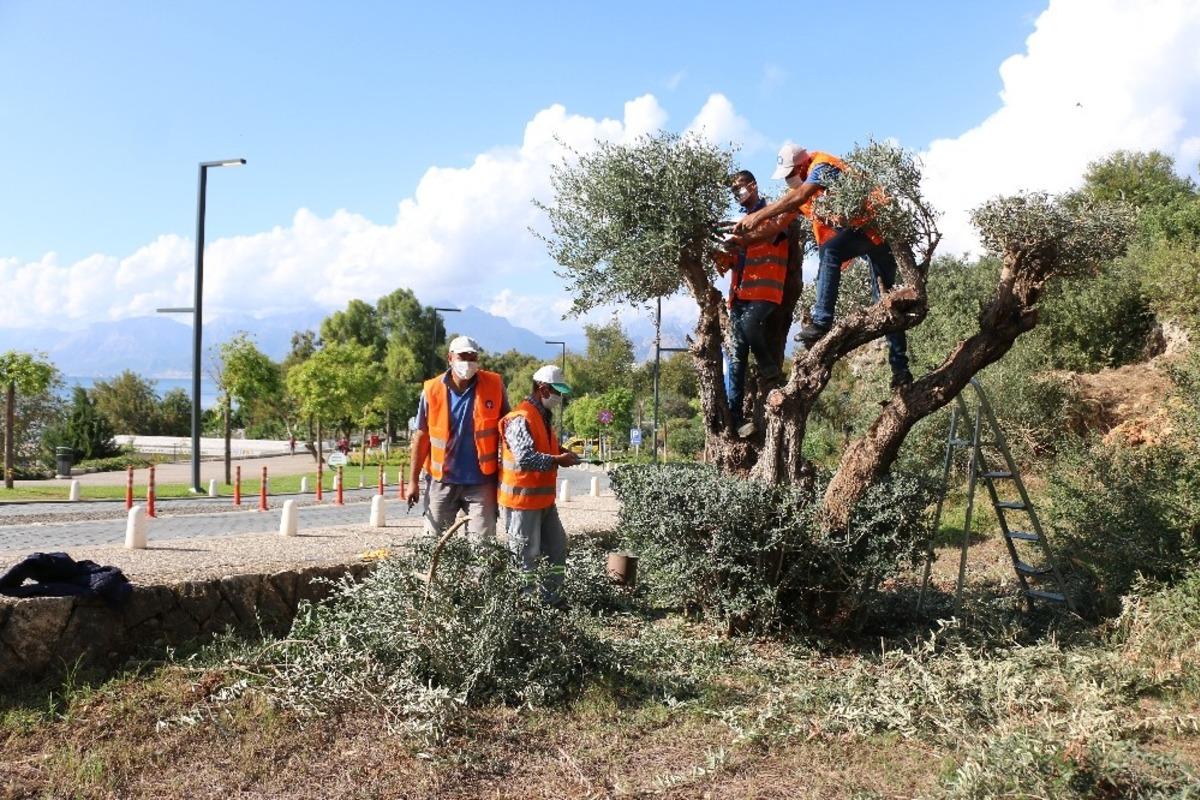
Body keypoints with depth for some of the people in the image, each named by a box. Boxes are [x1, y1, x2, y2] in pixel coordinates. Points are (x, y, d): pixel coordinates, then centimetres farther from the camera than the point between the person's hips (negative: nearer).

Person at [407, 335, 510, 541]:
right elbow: (421, 436, 2)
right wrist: (413, 480, 1)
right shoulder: (432, 390, -3)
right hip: (443, 481, 1)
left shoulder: (494, 385, -4)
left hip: (481, 481, -1)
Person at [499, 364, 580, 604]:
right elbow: (525, 458, -29)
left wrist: (561, 453, 8)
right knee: (526, 557, -2)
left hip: (544, 499, 10)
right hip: (523, 499, -10)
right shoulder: (521, 419, -19)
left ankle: (551, 597, 26)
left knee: (557, 547, 15)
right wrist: (558, 460, -19)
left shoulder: (542, 416, 14)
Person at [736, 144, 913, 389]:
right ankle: (900, 368, 9)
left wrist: (757, 216, -27)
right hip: (859, 230, 10)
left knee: (829, 251, -34)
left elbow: (797, 198, -29)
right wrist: (749, 235, 0)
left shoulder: (822, 166, -14)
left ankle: (822, 322, -39)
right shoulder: (801, 186, 15)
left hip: (874, 223, -10)